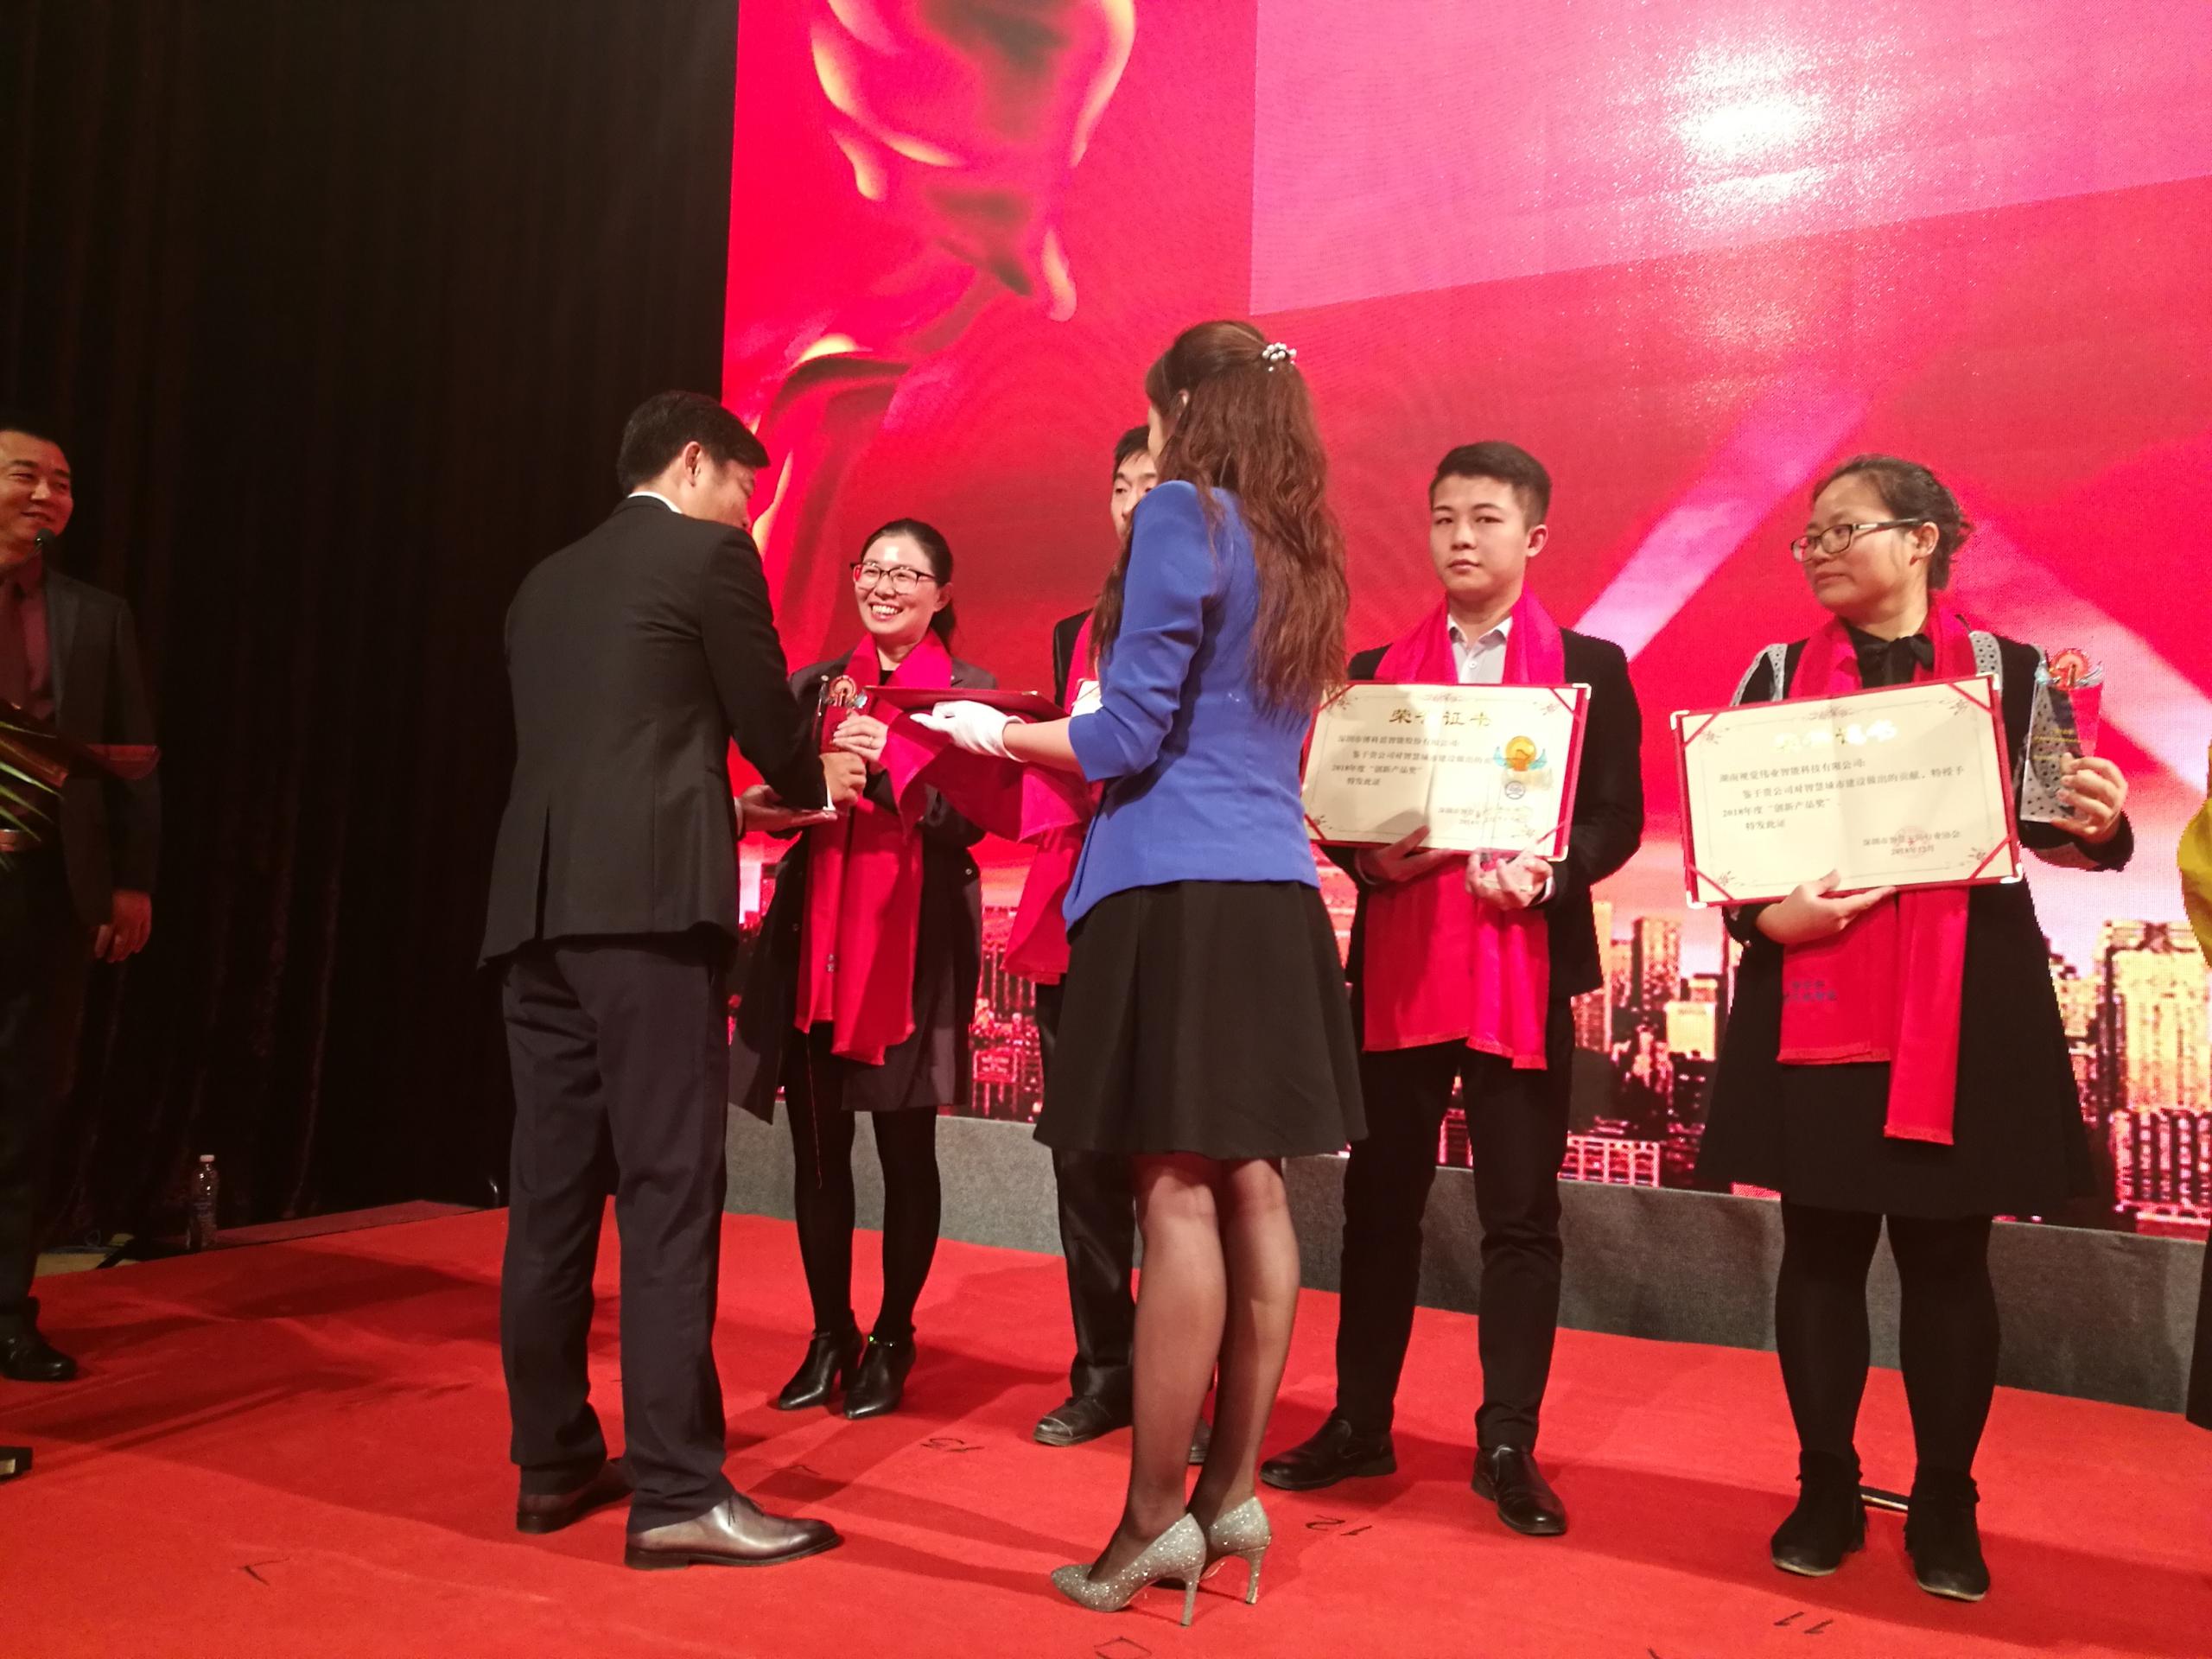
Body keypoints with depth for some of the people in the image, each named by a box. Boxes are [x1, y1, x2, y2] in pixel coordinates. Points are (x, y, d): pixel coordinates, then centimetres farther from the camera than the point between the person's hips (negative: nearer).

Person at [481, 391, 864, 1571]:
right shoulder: (709, 555, 3)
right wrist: (812, 787, 25)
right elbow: (770, 727, 3)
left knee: (553, 1187, 10)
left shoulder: (547, 581, 23)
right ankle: (677, 1492, -4)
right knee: (668, 1189, -7)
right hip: (647, 903, -7)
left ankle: (553, 1461, 19)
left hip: (538, 904, 8)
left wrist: (727, 807, 32)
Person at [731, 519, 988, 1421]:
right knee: (816, 1141, 6)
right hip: (816, 930, 4)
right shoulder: (816, 685, 13)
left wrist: (890, 763, -20)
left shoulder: (969, 689, 2)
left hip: (916, 937, -3)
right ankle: (829, 1334, 23)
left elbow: (971, 818, -8)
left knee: (904, 1144, 2)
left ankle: (891, 1339, 19)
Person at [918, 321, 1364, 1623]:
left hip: (1178, 889, -8)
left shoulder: (1184, 515, -5)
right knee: (1249, 1189, 9)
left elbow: (1129, 738, -10)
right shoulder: (1303, 548, 18)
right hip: (1277, 891, 8)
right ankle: (1233, 1492, 18)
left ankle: (1156, 1521, 4)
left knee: (1178, 1197, -5)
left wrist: (999, 735, 6)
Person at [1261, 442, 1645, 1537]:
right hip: (1398, 964, 3)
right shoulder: (1376, 670, 12)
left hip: (1526, 969, -2)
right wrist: (1373, 858, -11)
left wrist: (1547, 874, -19)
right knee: (1380, 1200, 9)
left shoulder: (1589, 666, 5)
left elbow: (1616, 818, 0)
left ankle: (1507, 1446, 16)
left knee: (1520, 1213, 3)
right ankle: (1359, 1424, 22)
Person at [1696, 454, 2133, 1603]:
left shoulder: (2008, 670, 5)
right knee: (1820, 1248, 7)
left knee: (1947, 1255, 6)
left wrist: (2101, 826, -16)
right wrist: (1765, 915, -13)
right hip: (1811, 1002, 1)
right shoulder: (1779, 673, 8)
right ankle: (1826, 1493, 21)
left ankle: (1946, 1507, 22)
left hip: (1966, 1002, -1)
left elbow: (2049, 826, 7)